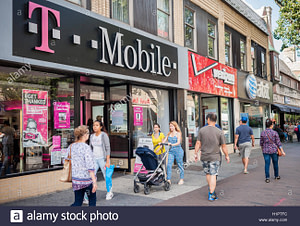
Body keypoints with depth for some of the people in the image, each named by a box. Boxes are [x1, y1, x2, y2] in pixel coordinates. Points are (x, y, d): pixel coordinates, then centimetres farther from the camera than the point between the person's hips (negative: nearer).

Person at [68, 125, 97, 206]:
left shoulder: (71, 147, 2)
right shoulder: (86, 148, -18)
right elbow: (90, 166, -22)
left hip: (76, 179, 6)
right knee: (92, 200, 17)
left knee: (77, 202, 16)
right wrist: (94, 182, -19)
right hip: (87, 179, -6)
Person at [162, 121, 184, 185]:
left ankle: (181, 179, 19)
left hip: (178, 150, -4)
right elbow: (164, 140, 5)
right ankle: (168, 180, -3)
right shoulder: (169, 134, 11)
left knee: (180, 165, 6)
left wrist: (172, 144, -32)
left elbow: (178, 142, -15)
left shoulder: (178, 133, -3)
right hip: (171, 151, 4)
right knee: (168, 165, -7)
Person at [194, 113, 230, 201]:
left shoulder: (202, 130, -3)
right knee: (213, 175, 2)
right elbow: (223, 146, -3)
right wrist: (226, 155, 10)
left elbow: (198, 143, -2)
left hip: (204, 156, 2)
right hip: (215, 157, -2)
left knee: (208, 173, 18)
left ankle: (211, 190, 31)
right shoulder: (220, 132, -6)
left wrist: (196, 153, 8)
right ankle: (211, 194, 3)